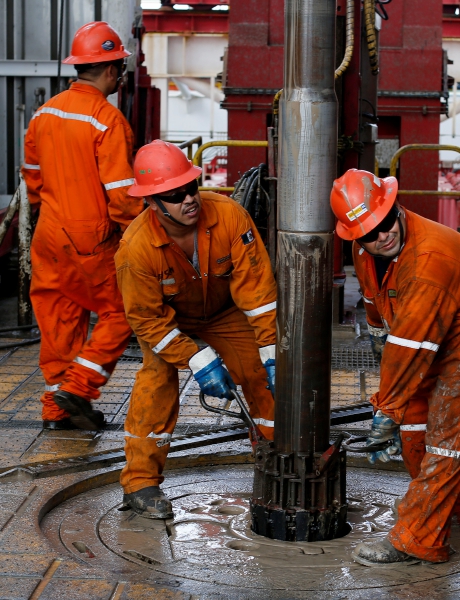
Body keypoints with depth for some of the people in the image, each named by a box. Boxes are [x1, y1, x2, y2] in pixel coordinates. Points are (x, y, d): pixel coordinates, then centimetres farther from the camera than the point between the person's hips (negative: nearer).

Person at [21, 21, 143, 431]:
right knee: (118, 312, 9)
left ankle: (57, 407, 20)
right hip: (93, 240, -7)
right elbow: (120, 192, -19)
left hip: (50, 236, 7)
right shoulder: (108, 120, -18)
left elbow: (32, 175, 15)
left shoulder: (45, 113, 5)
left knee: (59, 319, 14)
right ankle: (77, 388, 1)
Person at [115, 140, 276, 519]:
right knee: (158, 379, -22)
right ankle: (140, 482, -10)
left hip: (226, 312, 2)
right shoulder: (136, 249, -36)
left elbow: (256, 286, -26)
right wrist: (199, 360, -31)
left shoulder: (229, 215, -33)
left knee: (265, 377, -5)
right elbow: (148, 318, -26)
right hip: (167, 316, -2)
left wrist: (272, 352, -27)